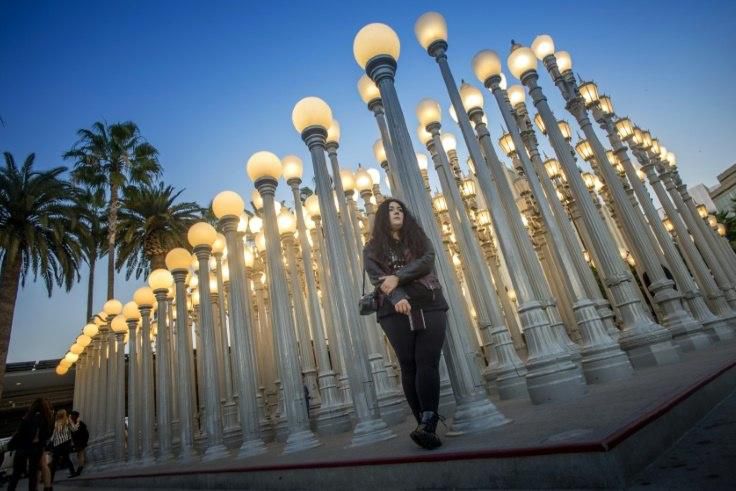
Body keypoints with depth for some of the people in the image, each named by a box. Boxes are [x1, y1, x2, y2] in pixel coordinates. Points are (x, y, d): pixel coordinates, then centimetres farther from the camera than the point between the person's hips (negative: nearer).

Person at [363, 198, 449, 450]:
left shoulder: (419, 237, 17)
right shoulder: (373, 248, 12)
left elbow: (427, 261, -3)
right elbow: (377, 277, -4)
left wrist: (397, 277, -16)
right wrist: (397, 297, -23)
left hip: (429, 307, 1)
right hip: (396, 312, 0)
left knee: (427, 362, -13)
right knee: (409, 366, -4)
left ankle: (427, 425, -20)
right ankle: (427, 425, 3)